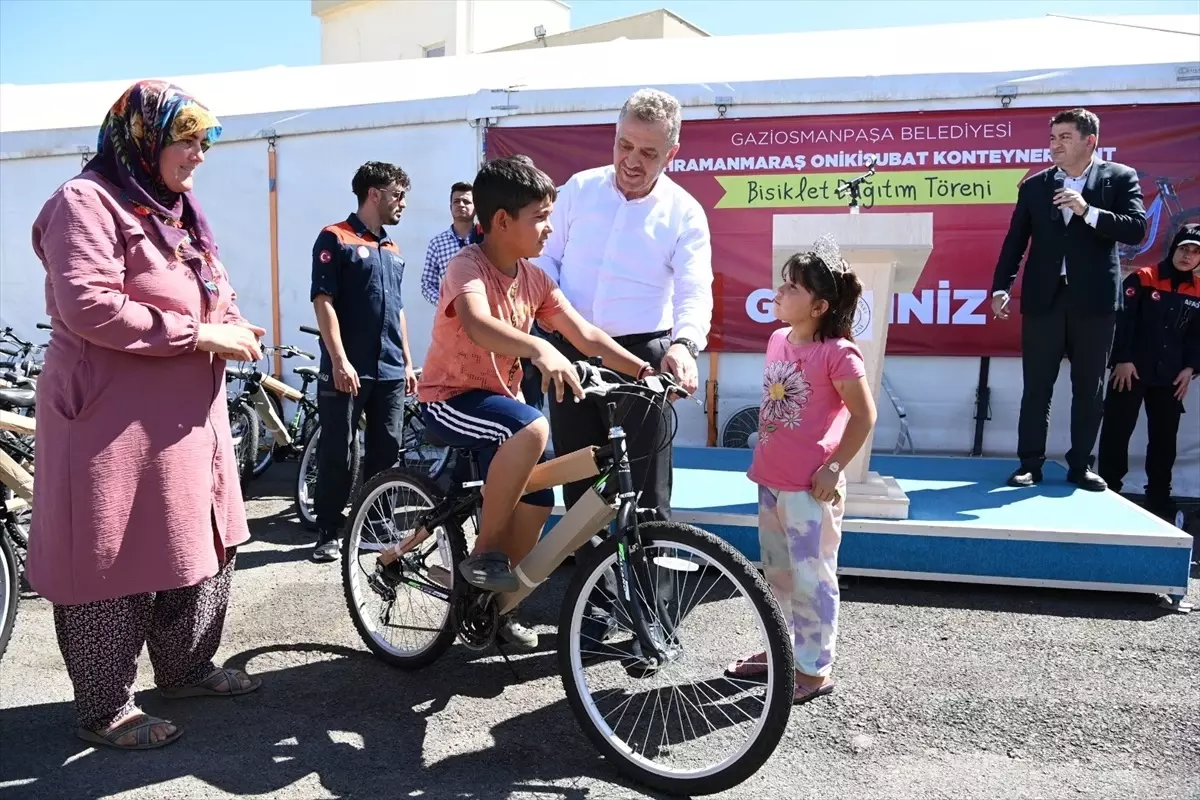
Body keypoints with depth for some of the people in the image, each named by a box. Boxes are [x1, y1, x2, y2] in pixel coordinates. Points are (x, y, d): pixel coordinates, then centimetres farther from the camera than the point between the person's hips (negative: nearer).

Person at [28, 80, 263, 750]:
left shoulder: (177, 211, 18)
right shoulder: (87, 203, -11)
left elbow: (208, 295, 24)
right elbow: (87, 306, -24)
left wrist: (233, 328, 1)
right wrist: (199, 335, -22)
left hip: (187, 415, 9)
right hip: (116, 421, -9)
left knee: (202, 546, 16)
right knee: (117, 563, 1)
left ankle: (187, 667, 34)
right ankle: (105, 709, 17)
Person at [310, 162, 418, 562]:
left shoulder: (393, 249, 17)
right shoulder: (335, 238, -3)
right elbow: (323, 301, -10)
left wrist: (408, 362, 19)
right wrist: (339, 360, -17)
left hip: (389, 371, 6)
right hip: (347, 370, -6)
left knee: (387, 453, 10)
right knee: (336, 453, 1)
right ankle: (329, 532, 11)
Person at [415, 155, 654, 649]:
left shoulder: (534, 279, 3)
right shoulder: (467, 266, -19)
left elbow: (586, 335, -1)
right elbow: (477, 325, -40)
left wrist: (645, 371, -12)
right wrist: (540, 350, -57)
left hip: (500, 398, 8)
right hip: (451, 398, -7)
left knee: (536, 502, -2)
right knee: (532, 429, -34)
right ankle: (482, 555, -17)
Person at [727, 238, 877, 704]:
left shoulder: (838, 353, -16)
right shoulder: (777, 340, 6)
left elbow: (864, 415, -12)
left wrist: (834, 468, -12)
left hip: (811, 487, -8)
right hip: (770, 479, 8)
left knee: (810, 577, 2)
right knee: (776, 572, 19)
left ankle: (815, 670, 16)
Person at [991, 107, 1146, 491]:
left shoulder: (1120, 178, 3)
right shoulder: (1034, 185, 8)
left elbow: (1136, 229, -8)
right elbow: (1015, 240, 7)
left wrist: (1088, 211, -19)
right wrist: (1001, 287, -2)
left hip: (1094, 298, -1)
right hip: (1044, 297, 1)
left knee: (1089, 388, 6)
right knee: (1036, 387, 3)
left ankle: (1081, 465, 16)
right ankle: (1030, 463, 10)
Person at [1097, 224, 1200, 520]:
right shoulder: (1142, 279, -3)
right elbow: (1122, 320, -9)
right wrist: (1122, 359, -15)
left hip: (1171, 377, 4)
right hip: (1132, 372, -4)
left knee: (1164, 438, 9)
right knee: (1116, 432, -2)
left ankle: (1159, 499, 19)